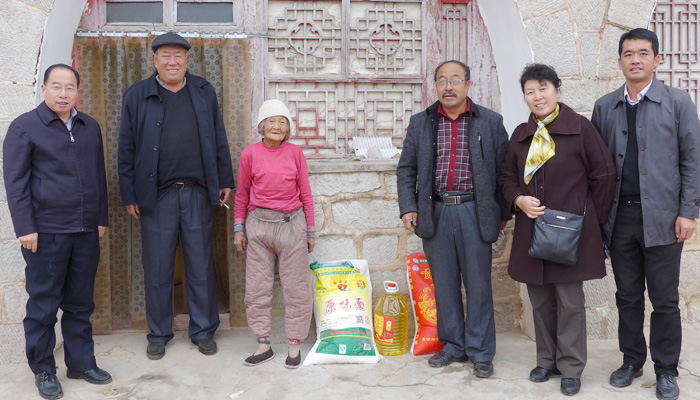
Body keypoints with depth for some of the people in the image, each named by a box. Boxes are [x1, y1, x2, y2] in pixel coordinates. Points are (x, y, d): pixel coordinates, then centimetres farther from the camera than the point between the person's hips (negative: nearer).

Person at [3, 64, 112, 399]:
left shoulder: (90, 127, 12)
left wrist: (101, 218, 14)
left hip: (87, 232, 4)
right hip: (46, 233, -4)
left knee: (80, 303, 12)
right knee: (43, 305, 5)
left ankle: (81, 363, 24)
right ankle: (43, 370, 19)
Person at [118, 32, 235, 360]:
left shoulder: (204, 92, 9)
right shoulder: (137, 96, 3)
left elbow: (219, 140, 11)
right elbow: (126, 149, 3)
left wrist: (225, 181, 7)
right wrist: (129, 195, -1)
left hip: (198, 193, 1)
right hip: (156, 196, -1)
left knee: (201, 267, 8)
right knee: (157, 269, 7)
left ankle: (203, 331, 21)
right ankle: (159, 334, 22)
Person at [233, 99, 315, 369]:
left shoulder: (295, 153, 2)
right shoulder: (250, 154, 1)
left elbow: (305, 194, 6)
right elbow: (242, 194, 9)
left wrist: (310, 231, 6)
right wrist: (239, 228, 6)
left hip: (291, 224, 0)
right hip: (258, 225, 1)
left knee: (296, 287, 4)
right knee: (257, 288, 6)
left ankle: (295, 345, 17)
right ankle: (263, 345, 20)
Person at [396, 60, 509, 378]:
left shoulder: (490, 122, 4)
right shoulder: (420, 123, 9)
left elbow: (503, 170, 5)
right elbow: (406, 169, 11)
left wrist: (503, 213, 4)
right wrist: (408, 208, 1)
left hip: (474, 212, -2)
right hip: (435, 214, 2)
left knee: (479, 285, 3)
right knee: (444, 284, 9)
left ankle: (480, 353, 16)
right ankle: (453, 346, 24)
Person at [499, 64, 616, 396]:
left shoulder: (580, 128, -5)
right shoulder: (521, 134, 9)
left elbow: (603, 175, -1)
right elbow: (508, 176, 17)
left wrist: (592, 219, 1)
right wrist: (518, 200, -3)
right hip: (531, 230, 5)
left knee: (570, 302, 2)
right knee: (540, 300, 12)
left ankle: (571, 368, 16)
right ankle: (547, 360, 28)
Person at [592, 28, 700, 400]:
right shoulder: (605, 106, 9)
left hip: (661, 218, -2)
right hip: (620, 218, 3)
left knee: (664, 300, 5)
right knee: (627, 296, 12)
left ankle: (666, 370, 20)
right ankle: (631, 360, 27)